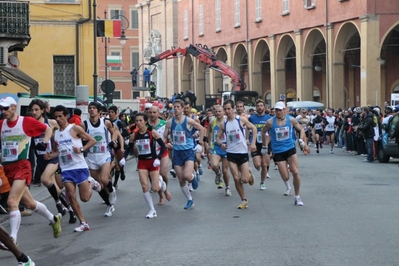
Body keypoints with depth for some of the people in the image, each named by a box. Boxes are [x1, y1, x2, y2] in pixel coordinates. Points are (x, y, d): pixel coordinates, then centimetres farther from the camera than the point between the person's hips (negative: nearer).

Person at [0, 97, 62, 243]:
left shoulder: (27, 121, -6)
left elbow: (48, 129, 5)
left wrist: (45, 142, -11)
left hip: (22, 166, -6)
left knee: (12, 201, -21)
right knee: (29, 203, 16)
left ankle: (13, 239, -18)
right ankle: (53, 219, 39)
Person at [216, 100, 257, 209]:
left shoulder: (241, 120, -6)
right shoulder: (223, 124, 2)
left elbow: (254, 128, 3)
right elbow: (218, 137, 11)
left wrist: (253, 143, -6)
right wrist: (221, 144, -12)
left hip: (243, 152, -3)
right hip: (231, 154, 3)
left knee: (244, 179, -8)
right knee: (236, 179, -3)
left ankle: (250, 175, 29)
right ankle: (244, 201, 10)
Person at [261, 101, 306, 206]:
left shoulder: (291, 120, -6)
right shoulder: (270, 122, -10)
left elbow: (301, 129, 9)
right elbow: (263, 132, 8)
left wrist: (301, 140, -7)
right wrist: (264, 146, 13)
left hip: (290, 149, 1)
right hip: (278, 151, -1)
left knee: (295, 172, -11)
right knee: (285, 177, -4)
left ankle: (297, 197, 6)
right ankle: (288, 187, 36)